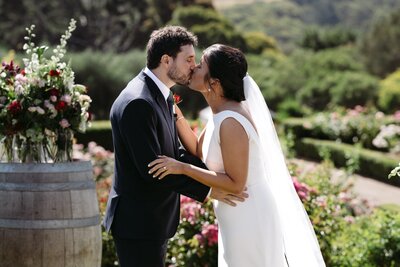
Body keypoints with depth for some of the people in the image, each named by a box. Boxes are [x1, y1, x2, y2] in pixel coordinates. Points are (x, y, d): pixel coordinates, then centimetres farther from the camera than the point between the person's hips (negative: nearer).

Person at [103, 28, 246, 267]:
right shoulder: (137, 103, -22)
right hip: (138, 223, -10)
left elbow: (175, 153, 10)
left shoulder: (161, 95, 11)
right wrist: (206, 189, -20)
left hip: (154, 221, 10)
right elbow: (151, 168, -24)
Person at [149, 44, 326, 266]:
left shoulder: (231, 121, -25)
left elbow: (235, 183, -23)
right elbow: (199, 151, 13)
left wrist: (182, 168, -24)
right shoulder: (222, 113, 2)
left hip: (248, 219, -9)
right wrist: (175, 113, 5)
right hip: (239, 217, 9)